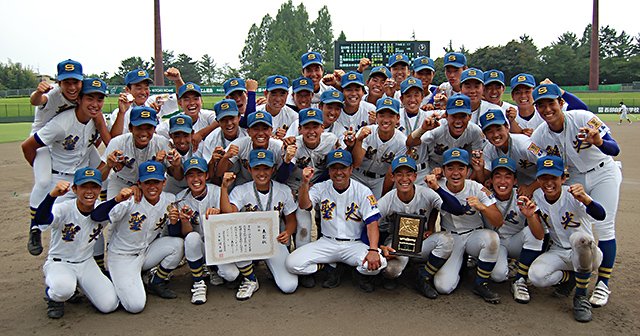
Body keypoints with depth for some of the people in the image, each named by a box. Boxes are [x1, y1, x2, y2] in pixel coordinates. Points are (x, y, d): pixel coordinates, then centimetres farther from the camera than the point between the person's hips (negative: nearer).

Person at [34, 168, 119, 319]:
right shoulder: (64, 209, -22)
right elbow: (41, 219, -41)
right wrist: (53, 194, -62)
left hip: (86, 263, 4)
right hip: (58, 263, -4)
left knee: (109, 305, -11)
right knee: (64, 289, -39)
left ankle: (80, 286, 20)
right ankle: (53, 296, 2)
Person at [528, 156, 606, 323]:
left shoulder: (573, 195, -18)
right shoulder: (536, 196, -5)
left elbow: (601, 216, -36)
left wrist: (585, 199, -57)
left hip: (586, 253, -3)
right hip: (558, 253, 3)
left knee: (579, 237, -39)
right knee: (536, 275, -28)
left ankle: (581, 296, -20)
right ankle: (569, 277, 7)